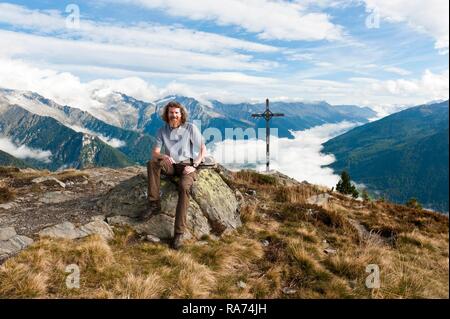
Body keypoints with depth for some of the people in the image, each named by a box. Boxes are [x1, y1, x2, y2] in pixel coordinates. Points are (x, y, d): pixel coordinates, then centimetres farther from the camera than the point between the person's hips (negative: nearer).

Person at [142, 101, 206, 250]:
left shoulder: (190, 128, -1)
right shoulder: (162, 130, 6)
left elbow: (203, 149, -1)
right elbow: (154, 153, -1)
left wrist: (194, 166, -15)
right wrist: (163, 156, -25)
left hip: (187, 165, -3)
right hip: (170, 165, 3)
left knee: (184, 187, -35)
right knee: (152, 163, -29)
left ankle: (179, 233, -34)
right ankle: (154, 204, -24)